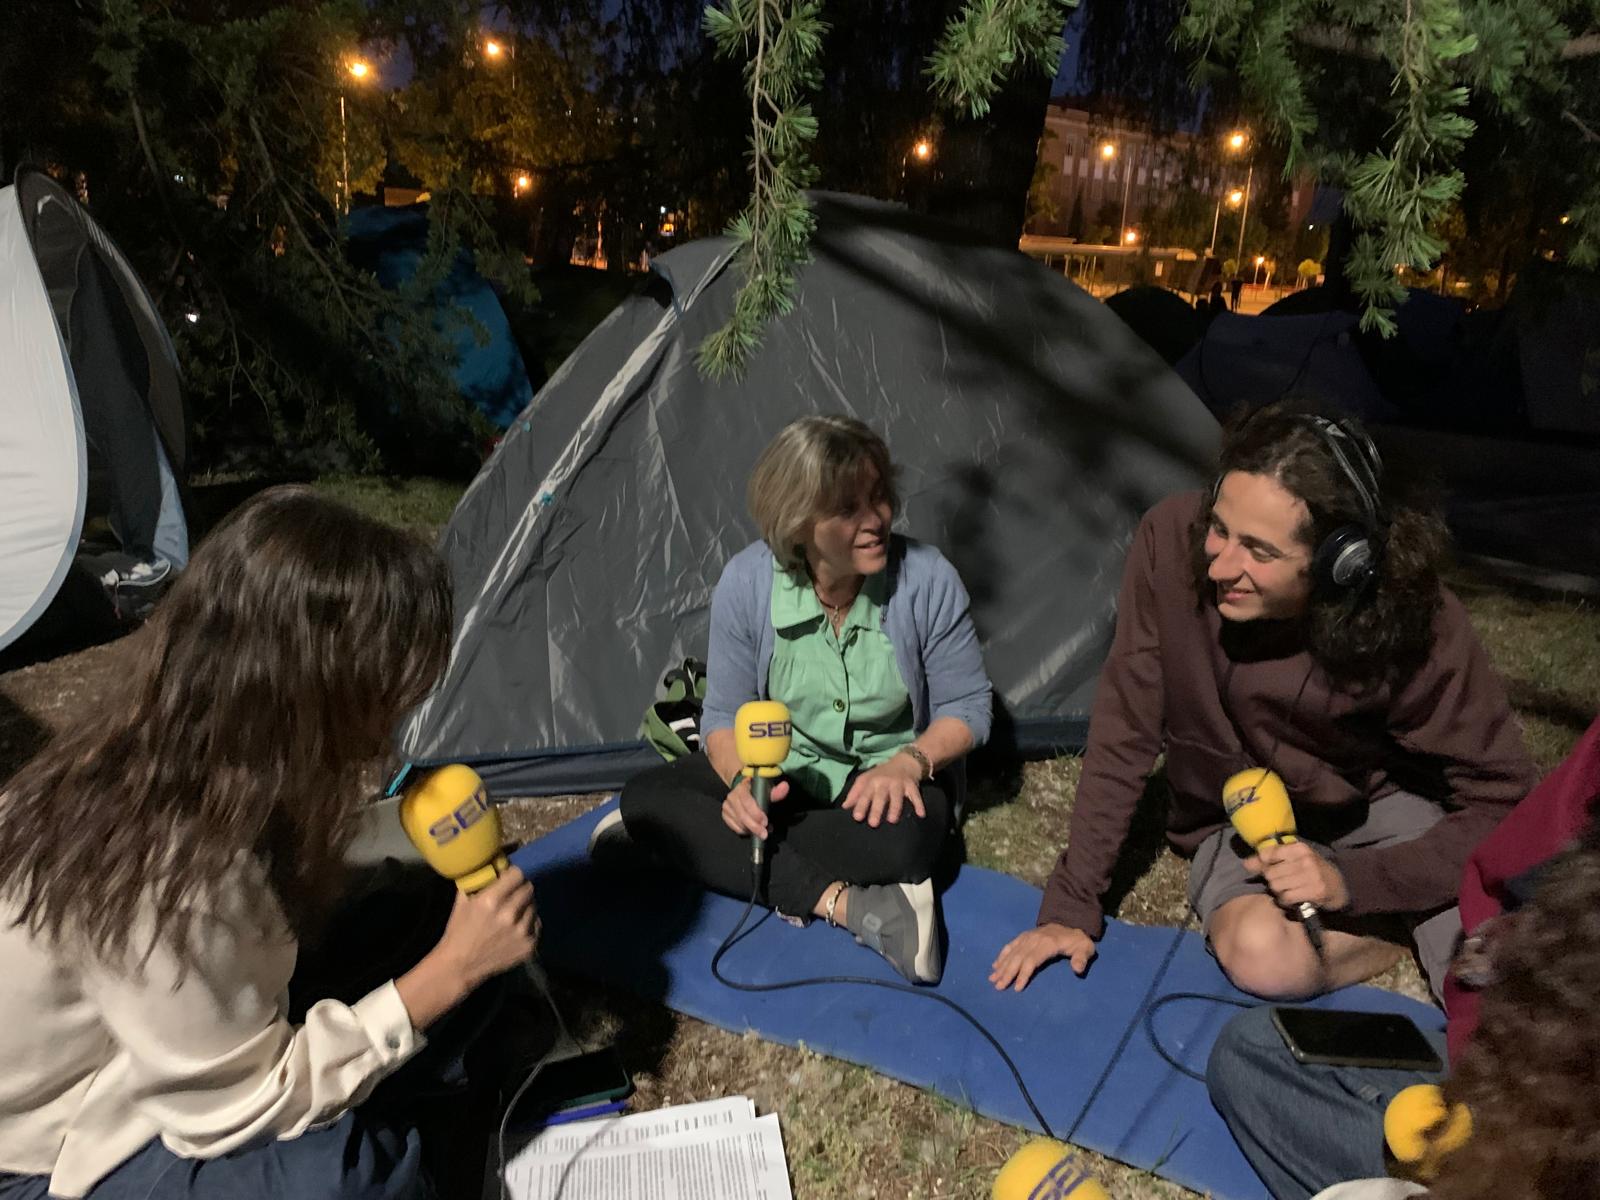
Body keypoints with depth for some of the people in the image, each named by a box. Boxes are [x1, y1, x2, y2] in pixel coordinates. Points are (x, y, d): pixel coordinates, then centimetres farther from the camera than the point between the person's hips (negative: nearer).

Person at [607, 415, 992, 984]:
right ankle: (846, 903, -29)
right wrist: (743, 779, -29)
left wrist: (909, 761, -28)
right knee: (645, 798, -20)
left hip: (888, 780, -2)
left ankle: (711, 844, -19)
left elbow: (966, 706, -9)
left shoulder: (927, 579, -20)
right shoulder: (747, 582, -16)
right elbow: (725, 713, -8)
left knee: (904, 841, -38)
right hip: (783, 774, 3)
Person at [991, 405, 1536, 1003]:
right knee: (1265, 958, -30)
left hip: (1389, 803, -1)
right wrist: (1071, 906, -16)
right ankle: (1414, 918, 2)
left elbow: (1502, 801, -14)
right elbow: (1123, 733, -19)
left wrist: (1353, 880, -28)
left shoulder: (1418, 623, -28)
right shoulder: (1171, 540, -28)